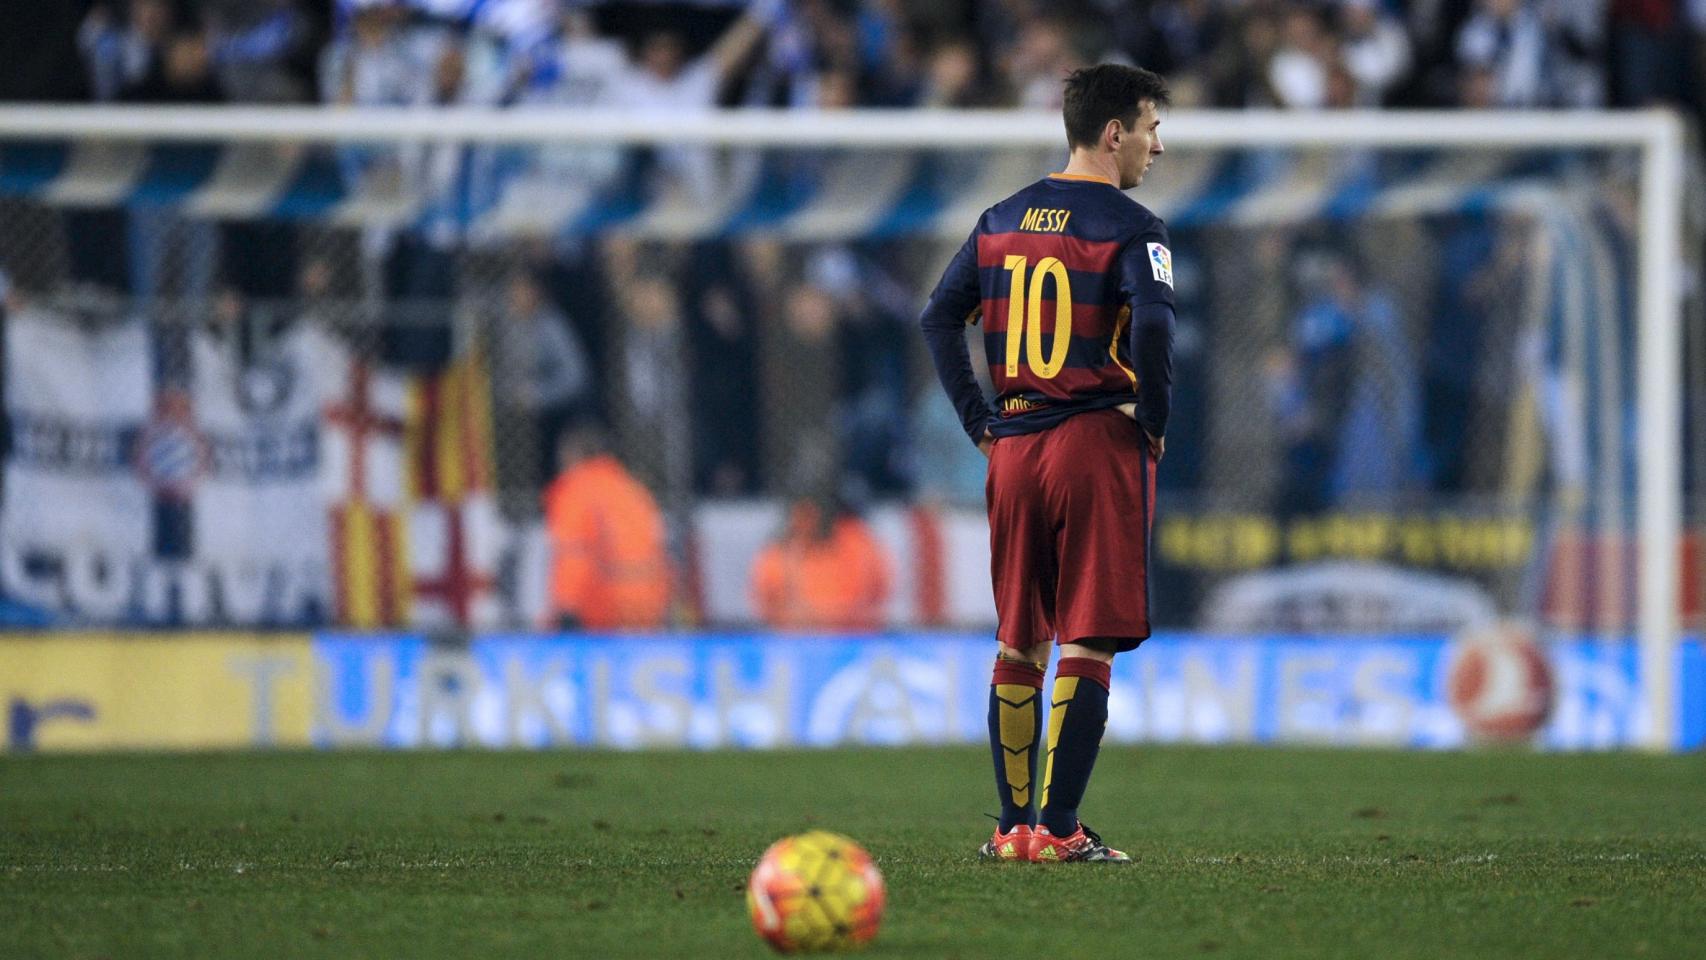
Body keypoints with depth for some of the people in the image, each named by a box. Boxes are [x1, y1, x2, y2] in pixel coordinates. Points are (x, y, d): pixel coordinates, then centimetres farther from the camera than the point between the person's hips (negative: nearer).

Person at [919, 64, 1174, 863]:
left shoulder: (1002, 220, 12)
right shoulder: (1128, 227, -9)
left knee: (1018, 643, 12)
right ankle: (1058, 829, -7)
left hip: (1013, 447, 6)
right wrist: (1154, 421, -9)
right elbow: (1152, 325, -23)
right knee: (1088, 643, -3)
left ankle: (1014, 826, 13)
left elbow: (939, 317, 11)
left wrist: (981, 422, 12)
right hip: (1100, 440, -6)